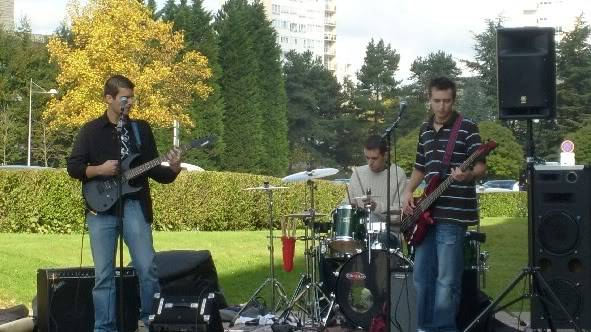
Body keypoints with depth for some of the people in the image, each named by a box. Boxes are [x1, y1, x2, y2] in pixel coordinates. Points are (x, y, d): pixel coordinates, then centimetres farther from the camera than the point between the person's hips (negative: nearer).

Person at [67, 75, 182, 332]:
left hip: (134, 206, 1)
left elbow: (154, 171, 11)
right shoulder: (91, 130, 5)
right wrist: (99, 170, -13)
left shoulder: (141, 129, 12)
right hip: (101, 208, -1)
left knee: (147, 268, -6)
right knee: (103, 274, 1)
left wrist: (174, 169, -9)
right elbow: (73, 167, 2)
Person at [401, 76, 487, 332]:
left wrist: (468, 175, -31)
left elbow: (481, 167, -10)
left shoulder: (467, 127, -6)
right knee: (422, 276, 12)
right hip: (427, 213, 7)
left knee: (447, 281, -5)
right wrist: (408, 192, 8)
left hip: (453, 214, -7)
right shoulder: (425, 130, 14)